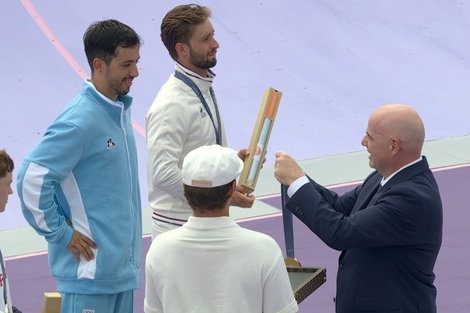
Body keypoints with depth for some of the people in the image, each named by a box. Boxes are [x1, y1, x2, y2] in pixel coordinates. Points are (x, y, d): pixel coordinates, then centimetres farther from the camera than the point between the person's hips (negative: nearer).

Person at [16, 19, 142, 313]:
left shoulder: (120, 109, 8)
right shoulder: (80, 120, -19)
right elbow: (31, 177, -22)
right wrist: (59, 232, -15)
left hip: (122, 264, 9)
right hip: (91, 266, -9)